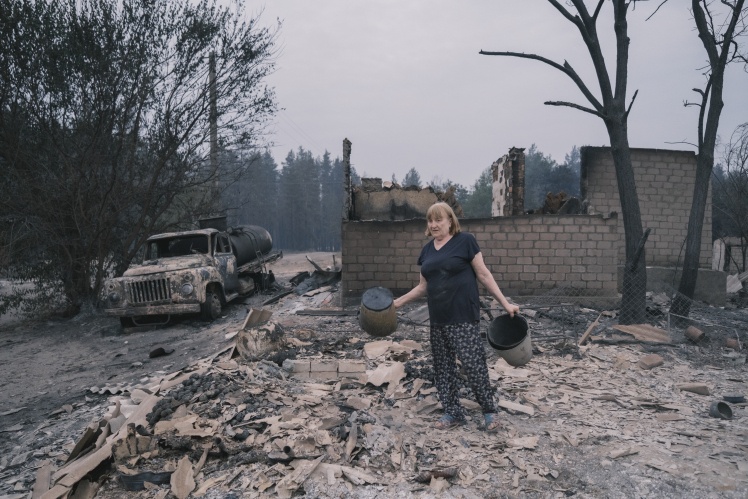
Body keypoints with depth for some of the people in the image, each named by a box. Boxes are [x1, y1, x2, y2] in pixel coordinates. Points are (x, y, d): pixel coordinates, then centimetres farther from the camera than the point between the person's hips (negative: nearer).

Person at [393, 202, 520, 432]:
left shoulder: (465, 241, -6)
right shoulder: (427, 249, 10)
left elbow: (483, 274, -4)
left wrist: (505, 303, -8)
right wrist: (398, 302, 13)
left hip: (464, 317, -6)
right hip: (438, 319, 6)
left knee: (473, 364, -5)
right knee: (442, 366, 11)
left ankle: (489, 411, 15)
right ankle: (453, 412, 24)